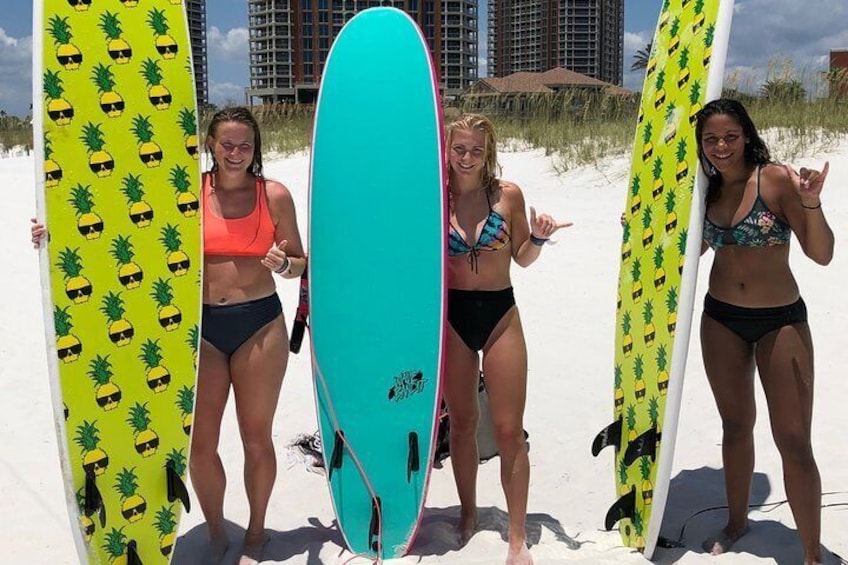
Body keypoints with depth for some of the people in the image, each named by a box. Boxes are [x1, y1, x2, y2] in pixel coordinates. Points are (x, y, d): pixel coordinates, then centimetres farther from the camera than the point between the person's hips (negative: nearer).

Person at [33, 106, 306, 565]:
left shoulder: (274, 195, 0)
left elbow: (300, 264, 7)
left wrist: (283, 264, -16)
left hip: (260, 325, -1)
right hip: (200, 326, 1)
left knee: (256, 438, 9)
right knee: (200, 442, 5)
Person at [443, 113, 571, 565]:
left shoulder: (508, 195, -3)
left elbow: (522, 258, 7)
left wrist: (539, 237, -12)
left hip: (499, 313, 0)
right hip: (451, 315, 1)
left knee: (509, 430, -1)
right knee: (462, 422, 13)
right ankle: (468, 513, 32)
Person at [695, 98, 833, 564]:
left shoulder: (776, 179, -14)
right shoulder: (707, 191, 2)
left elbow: (822, 254, -16)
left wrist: (811, 203, -31)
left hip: (780, 321, -5)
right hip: (720, 320, 5)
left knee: (793, 441, -4)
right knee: (735, 424, 18)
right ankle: (736, 522, 36)